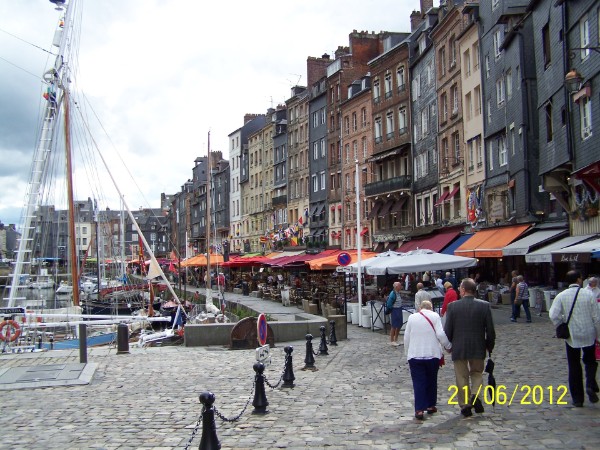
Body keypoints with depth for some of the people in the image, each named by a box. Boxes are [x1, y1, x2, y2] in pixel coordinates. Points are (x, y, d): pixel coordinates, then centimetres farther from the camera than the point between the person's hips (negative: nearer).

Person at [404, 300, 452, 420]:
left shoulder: (412, 317, 5)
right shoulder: (435, 316, -1)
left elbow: (406, 337, 7)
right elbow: (440, 334, -9)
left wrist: (407, 352, 18)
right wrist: (448, 346, 6)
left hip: (415, 356, 0)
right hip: (432, 355, 0)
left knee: (418, 382, 1)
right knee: (431, 381, 16)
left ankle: (419, 409, -6)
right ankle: (431, 406, 24)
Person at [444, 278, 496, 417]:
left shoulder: (453, 306, -9)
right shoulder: (484, 305, -6)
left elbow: (447, 330, -6)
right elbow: (490, 330, -3)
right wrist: (490, 346, 12)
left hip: (458, 348, -1)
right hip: (478, 348, 1)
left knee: (462, 377, 11)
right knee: (477, 372, 20)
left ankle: (465, 405, 13)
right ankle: (475, 395, -2)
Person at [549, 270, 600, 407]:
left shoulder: (561, 296, -6)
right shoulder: (588, 294, -7)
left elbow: (553, 315, -15)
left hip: (571, 336, 0)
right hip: (588, 335, 0)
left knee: (574, 366, 9)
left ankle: (577, 398, 11)